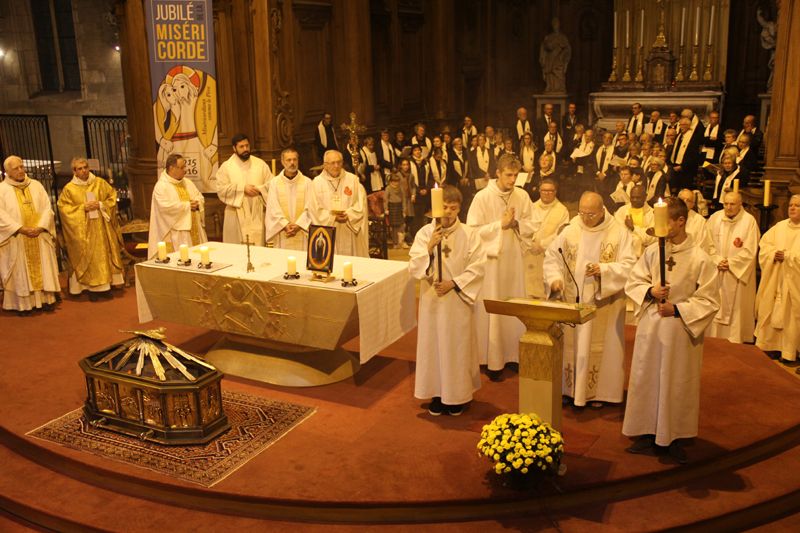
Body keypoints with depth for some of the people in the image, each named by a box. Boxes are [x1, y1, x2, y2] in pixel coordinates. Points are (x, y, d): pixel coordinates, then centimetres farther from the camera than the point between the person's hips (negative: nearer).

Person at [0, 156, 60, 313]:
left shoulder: (36, 185, 7)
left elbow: (47, 208, 3)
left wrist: (40, 227, -12)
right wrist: (21, 229, -18)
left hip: (40, 237, 3)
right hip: (17, 240, -3)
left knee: (43, 267, 6)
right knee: (21, 272, 1)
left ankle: (46, 299, 12)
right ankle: (24, 303, 5)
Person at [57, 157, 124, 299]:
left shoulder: (100, 183, 5)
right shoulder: (69, 188, -1)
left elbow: (112, 196, 7)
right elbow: (64, 208, -4)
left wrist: (101, 205, -10)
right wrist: (83, 208, -14)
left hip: (101, 228, 2)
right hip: (83, 231, -2)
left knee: (104, 254, 3)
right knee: (87, 257, -1)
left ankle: (105, 285, 11)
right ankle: (91, 287, 5)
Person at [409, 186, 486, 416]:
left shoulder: (469, 234, -4)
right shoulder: (425, 233, -2)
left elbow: (478, 267, -6)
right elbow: (413, 267, -7)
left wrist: (454, 283, -14)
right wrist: (429, 248, -21)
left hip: (458, 300, -1)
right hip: (432, 300, 1)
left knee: (457, 346, 6)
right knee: (433, 344, 8)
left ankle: (458, 395, 21)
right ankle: (437, 393, 21)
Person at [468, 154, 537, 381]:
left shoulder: (522, 196, 1)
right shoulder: (482, 197, -10)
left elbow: (531, 226, 6)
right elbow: (473, 230, -12)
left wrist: (516, 223, -14)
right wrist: (500, 224, -16)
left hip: (515, 259, 4)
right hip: (492, 259, -4)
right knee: (492, 311, 2)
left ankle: (515, 355, 24)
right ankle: (493, 361, 11)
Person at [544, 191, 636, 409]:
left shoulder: (619, 233, -6)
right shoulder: (570, 230, 0)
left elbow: (629, 265, -9)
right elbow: (551, 256, 5)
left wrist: (603, 270, -23)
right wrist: (555, 278, -11)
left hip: (604, 304, -2)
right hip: (572, 301, 2)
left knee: (599, 346, 5)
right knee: (570, 344, 9)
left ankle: (597, 391, 18)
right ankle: (569, 388, 21)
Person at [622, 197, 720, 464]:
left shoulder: (700, 259, -11)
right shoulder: (652, 251, -1)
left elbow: (710, 301, -8)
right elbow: (633, 282, 7)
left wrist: (677, 309, -16)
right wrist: (650, 291, -12)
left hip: (681, 331, -3)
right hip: (650, 328, 3)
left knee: (677, 384, 7)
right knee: (646, 380, 10)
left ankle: (673, 436, 23)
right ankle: (648, 432, 25)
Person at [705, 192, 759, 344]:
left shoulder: (749, 221, -9)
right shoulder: (714, 218, 1)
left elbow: (750, 251, -10)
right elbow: (709, 244, 2)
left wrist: (730, 263, -12)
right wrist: (717, 261, -10)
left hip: (738, 273, -3)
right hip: (716, 272, 3)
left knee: (736, 307, 3)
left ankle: (734, 340, 13)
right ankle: (714, 336, 20)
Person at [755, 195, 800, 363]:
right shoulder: (779, 226, 10)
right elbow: (764, 244, 7)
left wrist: (786, 256, -19)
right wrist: (773, 253, -11)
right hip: (774, 281, 4)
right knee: (770, 312, 7)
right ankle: (770, 346, 18)